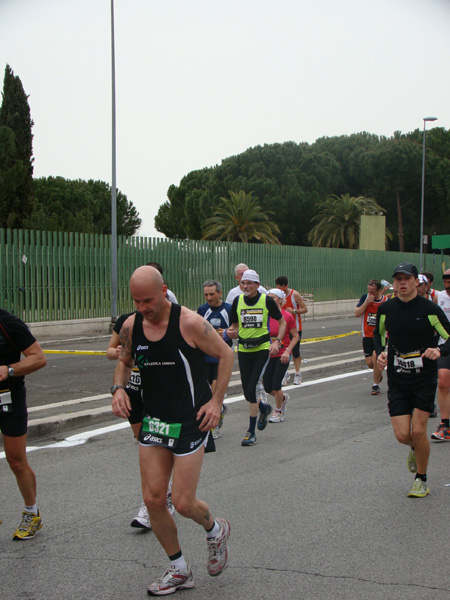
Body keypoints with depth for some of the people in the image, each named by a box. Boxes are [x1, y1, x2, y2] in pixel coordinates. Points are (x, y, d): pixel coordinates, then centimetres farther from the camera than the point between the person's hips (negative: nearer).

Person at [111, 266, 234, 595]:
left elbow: (226, 354, -5)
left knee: (183, 502, -6)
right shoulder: (131, 326, -1)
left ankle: (215, 530, 30)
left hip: (190, 422, -5)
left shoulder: (189, 323, -16)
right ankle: (179, 570, 22)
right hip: (153, 421, 5)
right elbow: (125, 362, 17)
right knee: (153, 499, 3)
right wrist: (119, 388, -4)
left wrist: (216, 401, -10)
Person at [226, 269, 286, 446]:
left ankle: (251, 432, 1)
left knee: (251, 389, -12)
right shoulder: (237, 301, 1)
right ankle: (264, 407, 42)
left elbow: (282, 322, 5)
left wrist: (277, 341, -9)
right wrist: (231, 332, -11)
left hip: (262, 349, -4)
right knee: (247, 393, 6)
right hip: (243, 350, 4)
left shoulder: (267, 300, -7)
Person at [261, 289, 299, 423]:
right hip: (267, 355, 4)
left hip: (282, 356, -4)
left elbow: (295, 336, -2)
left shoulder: (287, 316, -10)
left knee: (276, 384, -9)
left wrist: (287, 351, -13)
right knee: (267, 387, 5)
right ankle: (283, 398, 37)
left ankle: (278, 412, 16)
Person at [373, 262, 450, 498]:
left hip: (424, 378, -3)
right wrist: (380, 352, 0)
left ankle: (422, 480, 15)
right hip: (397, 379, 3)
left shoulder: (429, 308, -10)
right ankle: (415, 448, 35)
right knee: (402, 435, -4)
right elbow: (378, 332, 19)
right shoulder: (386, 309, 0)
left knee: (418, 431, -8)